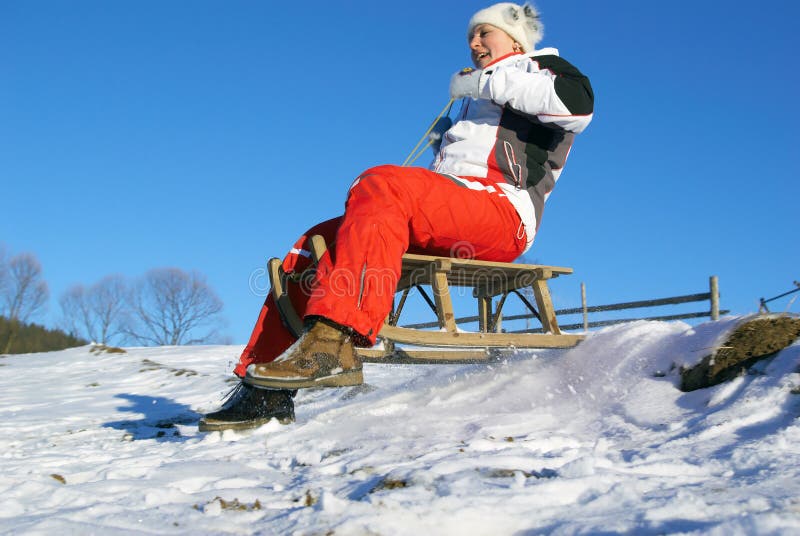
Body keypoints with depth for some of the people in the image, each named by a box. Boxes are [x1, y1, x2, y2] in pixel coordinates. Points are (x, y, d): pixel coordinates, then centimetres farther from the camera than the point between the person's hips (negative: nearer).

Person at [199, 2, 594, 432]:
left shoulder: (540, 68, 14)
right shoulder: (476, 103, 37)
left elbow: (579, 103, -12)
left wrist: (485, 83, -7)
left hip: (502, 216, -8)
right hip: (449, 223, 8)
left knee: (380, 185, -33)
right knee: (315, 244, -6)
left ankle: (334, 343, -46)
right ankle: (266, 392, -13)